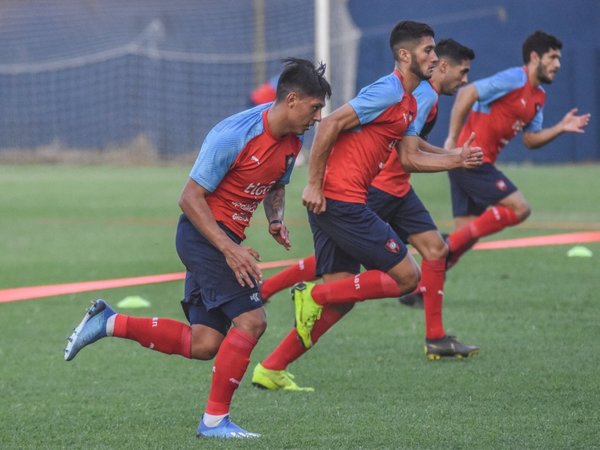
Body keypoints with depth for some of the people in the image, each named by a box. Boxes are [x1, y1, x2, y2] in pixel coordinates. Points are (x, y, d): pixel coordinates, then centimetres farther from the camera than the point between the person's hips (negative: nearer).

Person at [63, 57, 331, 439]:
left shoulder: (291, 143, 4)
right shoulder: (234, 135, -22)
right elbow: (190, 198, -19)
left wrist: (276, 220, 2)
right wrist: (229, 249, -26)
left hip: (226, 239, 9)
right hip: (203, 233, -9)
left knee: (203, 344, 3)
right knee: (251, 319, -17)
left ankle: (108, 322, 14)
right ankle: (215, 419, -9)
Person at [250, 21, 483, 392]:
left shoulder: (408, 103, 19)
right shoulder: (389, 91, -12)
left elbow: (410, 158, 19)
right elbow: (331, 125, -18)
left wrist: (456, 159, 9)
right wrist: (314, 185, -19)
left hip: (336, 203, 10)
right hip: (339, 201, -10)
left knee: (341, 294, 11)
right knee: (407, 276, -6)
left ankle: (272, 369, 13)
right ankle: (315, 295, -6)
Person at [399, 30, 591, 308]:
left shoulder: (538, 97, 16)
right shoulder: (515, 79, -13)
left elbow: (530, 140, 18)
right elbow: (467, 93, -18)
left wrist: (560, 128, 2)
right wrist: (452, 138, -20)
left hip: (481, 163, 10)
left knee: (466, 235, 7)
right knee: (519, 208, -13)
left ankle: (418, 289, 11)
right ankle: (450, 245, -12)